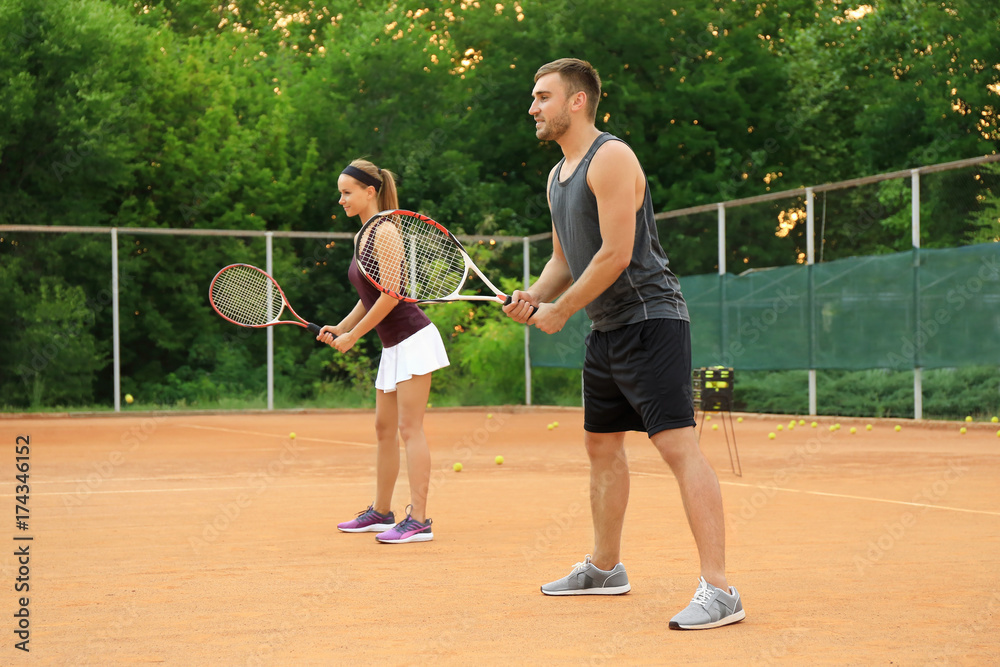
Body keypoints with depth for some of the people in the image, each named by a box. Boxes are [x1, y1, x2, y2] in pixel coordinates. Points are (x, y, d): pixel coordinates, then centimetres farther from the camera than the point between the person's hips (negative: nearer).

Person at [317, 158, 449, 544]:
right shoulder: (362, 236, 13)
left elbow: (391, 294, -20)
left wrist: (353, 336, -13)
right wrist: (340, 328, 8)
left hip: (413, 339, -9)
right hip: (393, 346, 9)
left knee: (409, 428, -10)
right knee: (384, 429, 14)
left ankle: (418, 520, -9)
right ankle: (381, 513, 24)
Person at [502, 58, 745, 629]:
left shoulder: (611, 158, -13)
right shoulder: (559, 175, 16)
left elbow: (616, 254, -19)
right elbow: (565, 258, 23)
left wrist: (560, 311, -10)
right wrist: (536, 296, 3)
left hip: (649, 319, -10)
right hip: (606, 328, 10)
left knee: (679, 446, -16)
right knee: (602, 445, 17)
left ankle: (719, 589, -19)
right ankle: (605, 568, 32)